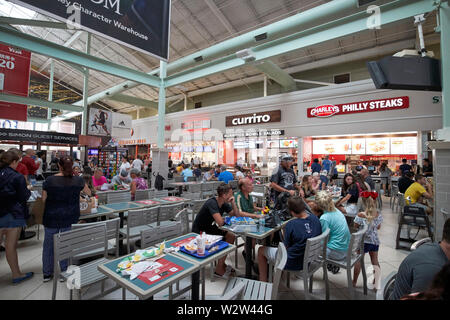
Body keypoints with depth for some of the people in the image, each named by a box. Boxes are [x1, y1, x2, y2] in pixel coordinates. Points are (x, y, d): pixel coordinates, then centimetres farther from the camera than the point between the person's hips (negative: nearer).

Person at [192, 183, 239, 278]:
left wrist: (233, 203, -12)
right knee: (224, 242, -19)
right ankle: (219, 270, 0)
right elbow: (220, 222, -37)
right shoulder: (212, 203, -28)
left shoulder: (224, 203, -1)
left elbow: (236, 215, 3)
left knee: (231, 236, -1)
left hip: (210, 228, 9)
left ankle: (221, 263, 13)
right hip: (199, 232, -9)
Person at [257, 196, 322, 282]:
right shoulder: (315, 219, -11)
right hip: (308, 260, 7)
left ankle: (263, 282, 19)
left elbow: (286, 247, -14)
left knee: (261, 250, 12)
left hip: (293, 263, -7)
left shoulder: (291, 225, -28)